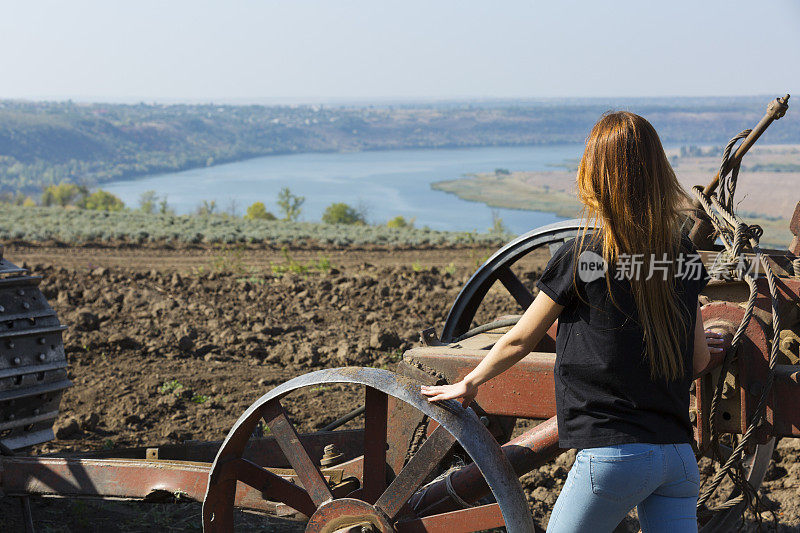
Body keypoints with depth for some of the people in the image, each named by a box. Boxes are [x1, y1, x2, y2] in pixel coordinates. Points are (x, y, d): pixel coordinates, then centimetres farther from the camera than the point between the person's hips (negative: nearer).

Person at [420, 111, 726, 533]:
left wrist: (469, 383, 21)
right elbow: (699, 360, 12)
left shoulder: (582, 255, -8)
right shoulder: (684, 253, 6)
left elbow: (519, 341, 4)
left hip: (613, 454, -5)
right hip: (680, 457, 5)